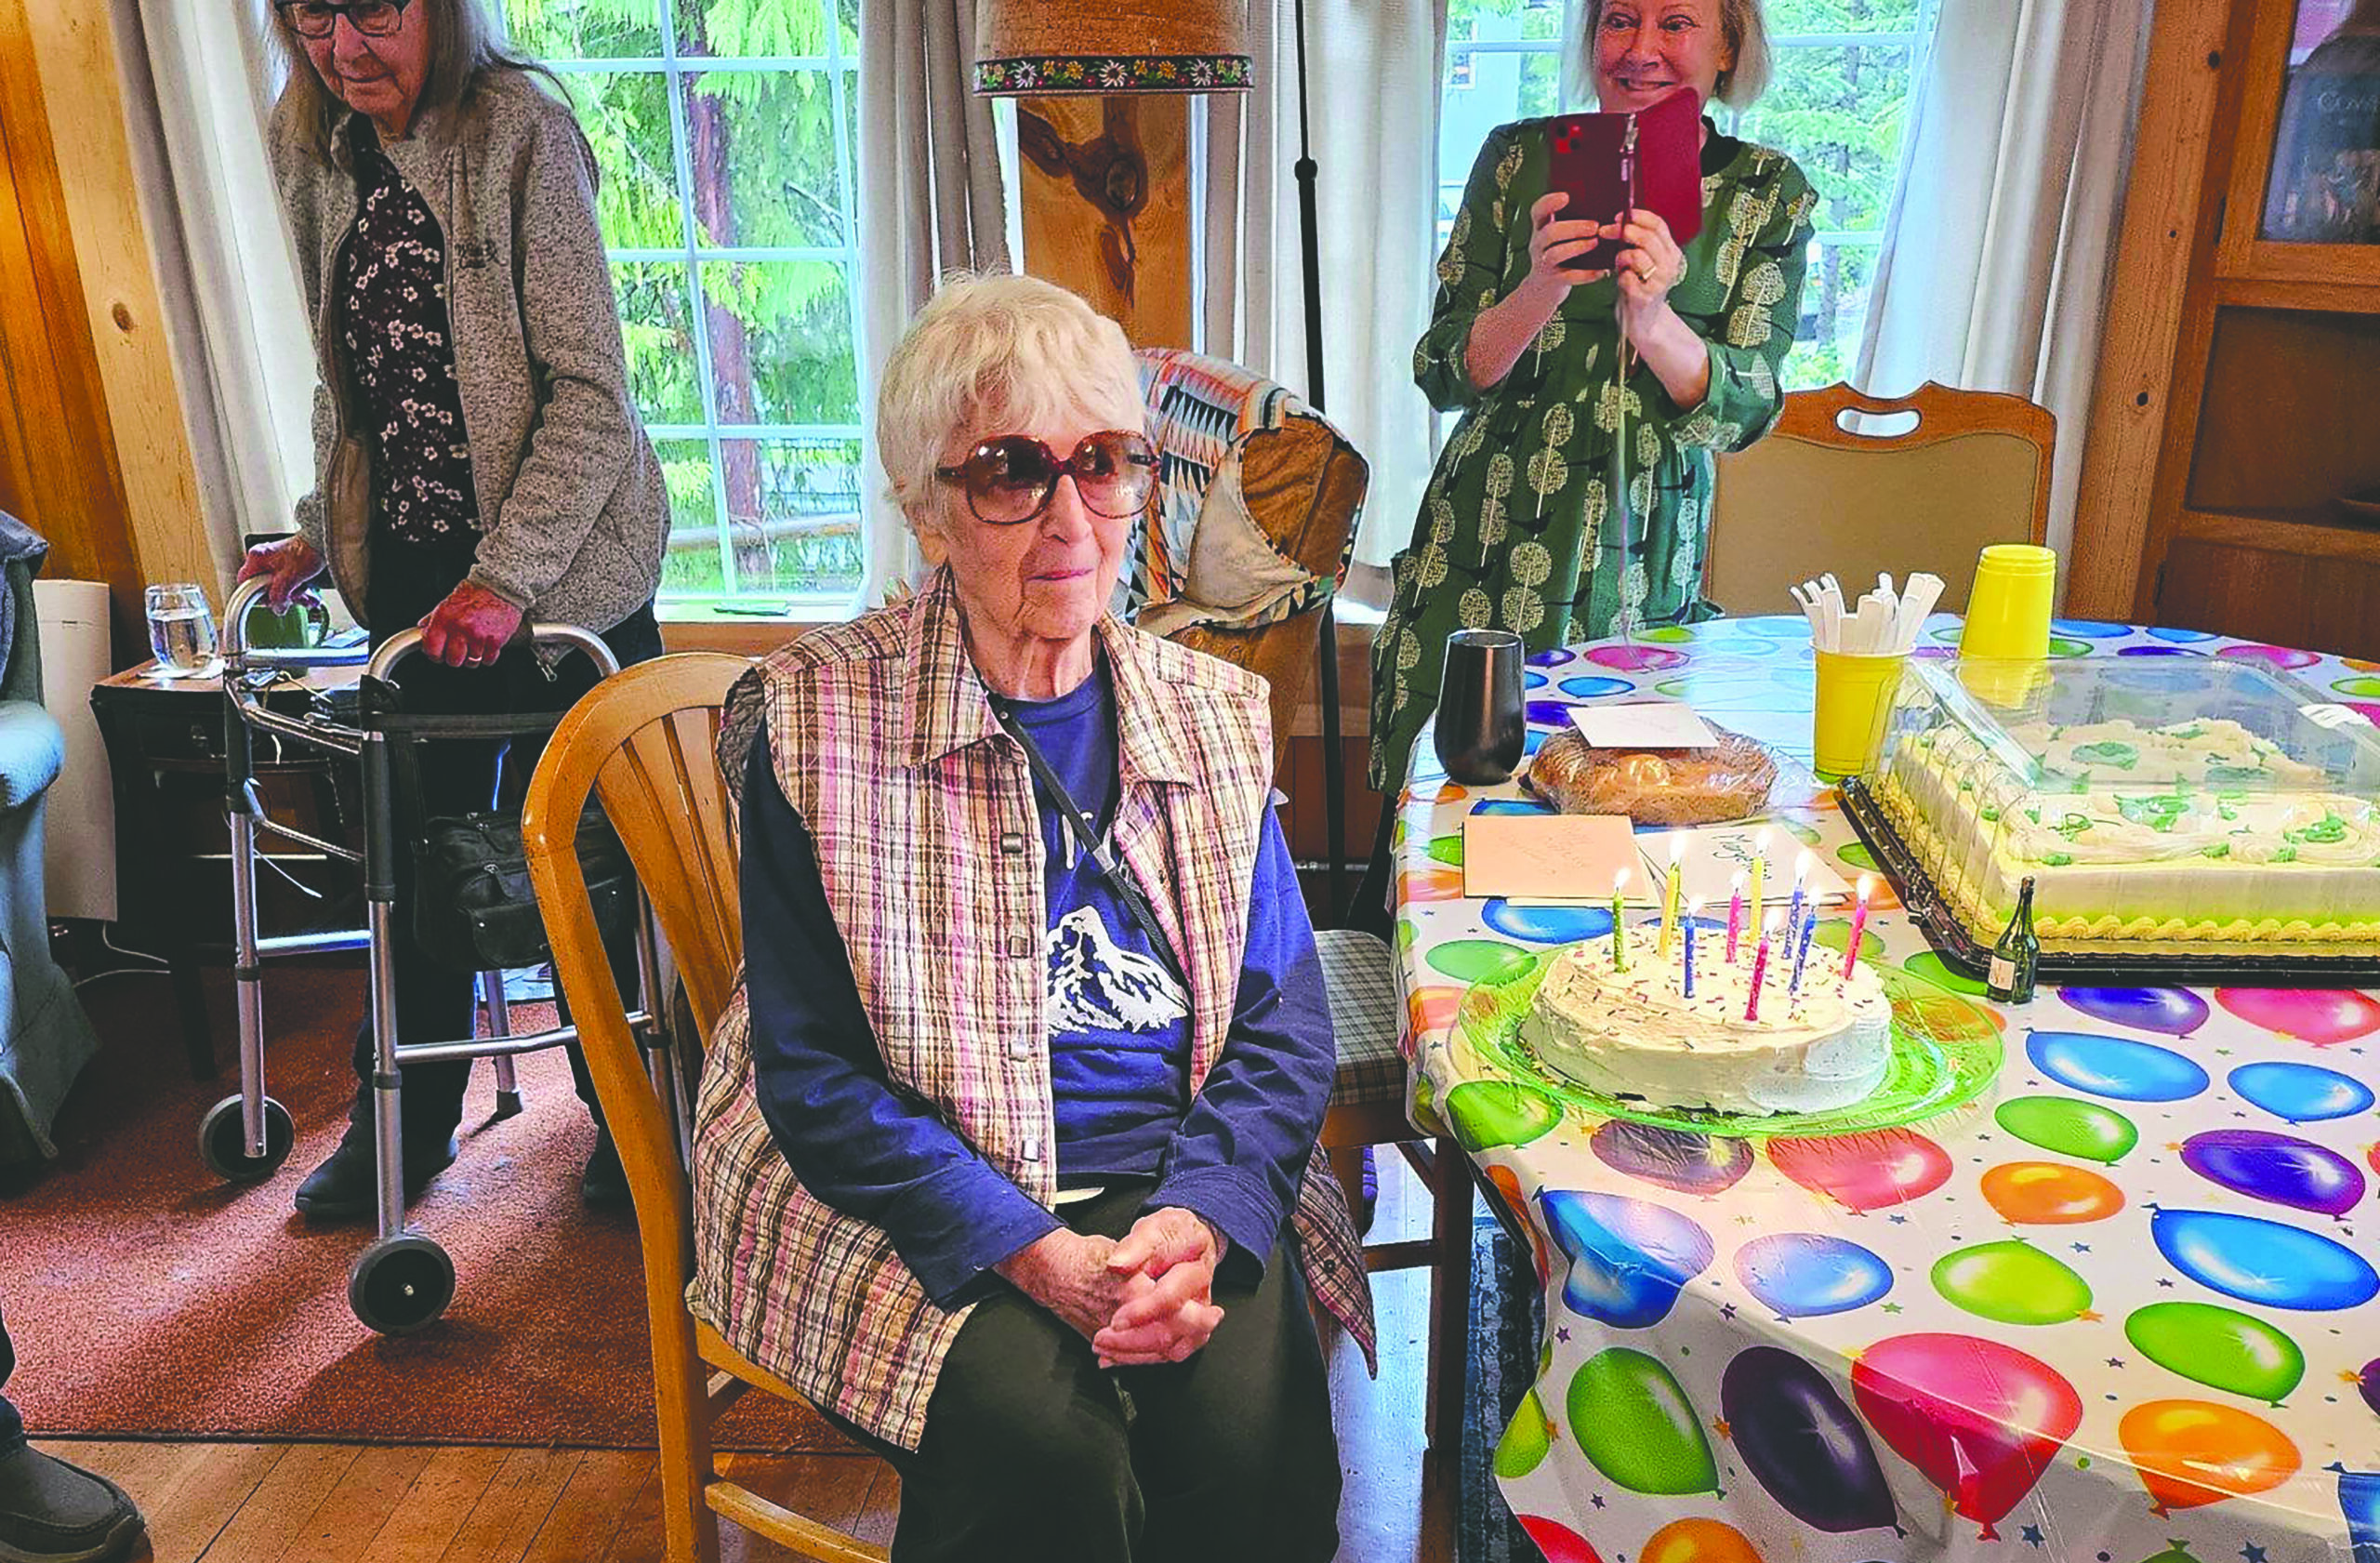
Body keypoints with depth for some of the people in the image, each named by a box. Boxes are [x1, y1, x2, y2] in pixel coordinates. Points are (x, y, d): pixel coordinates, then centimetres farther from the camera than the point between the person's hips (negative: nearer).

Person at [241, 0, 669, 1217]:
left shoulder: (519, 131, -13)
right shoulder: (318, 153, 7)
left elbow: (592, 393, -18)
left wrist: (505, 576, -23)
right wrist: (321, 531, 10)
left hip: (557, 568, -6)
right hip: (408, 567, 6)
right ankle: (407, 1117, 30)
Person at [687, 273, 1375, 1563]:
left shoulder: (1214, 715, 5)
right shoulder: (817, 723, -6)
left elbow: (1284, 1022, 4)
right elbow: (816, 1077, -7)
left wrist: (1202, 1216, -15)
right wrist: (1037, 1254, -19)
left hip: (1183, 1194, 3)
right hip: (916, 1204, -2)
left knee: (1255, 1431, -23)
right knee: (1042, 1444, -28)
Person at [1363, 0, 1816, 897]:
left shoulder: (1769, 195, 2)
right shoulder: (1520, 158, 0)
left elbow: (1746, 411, -7)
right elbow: (1442, 376, -4)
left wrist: (1651, 318, -25)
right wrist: (1541, 291, -23)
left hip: (1643, 560, 1)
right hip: (1485, 543, 0)